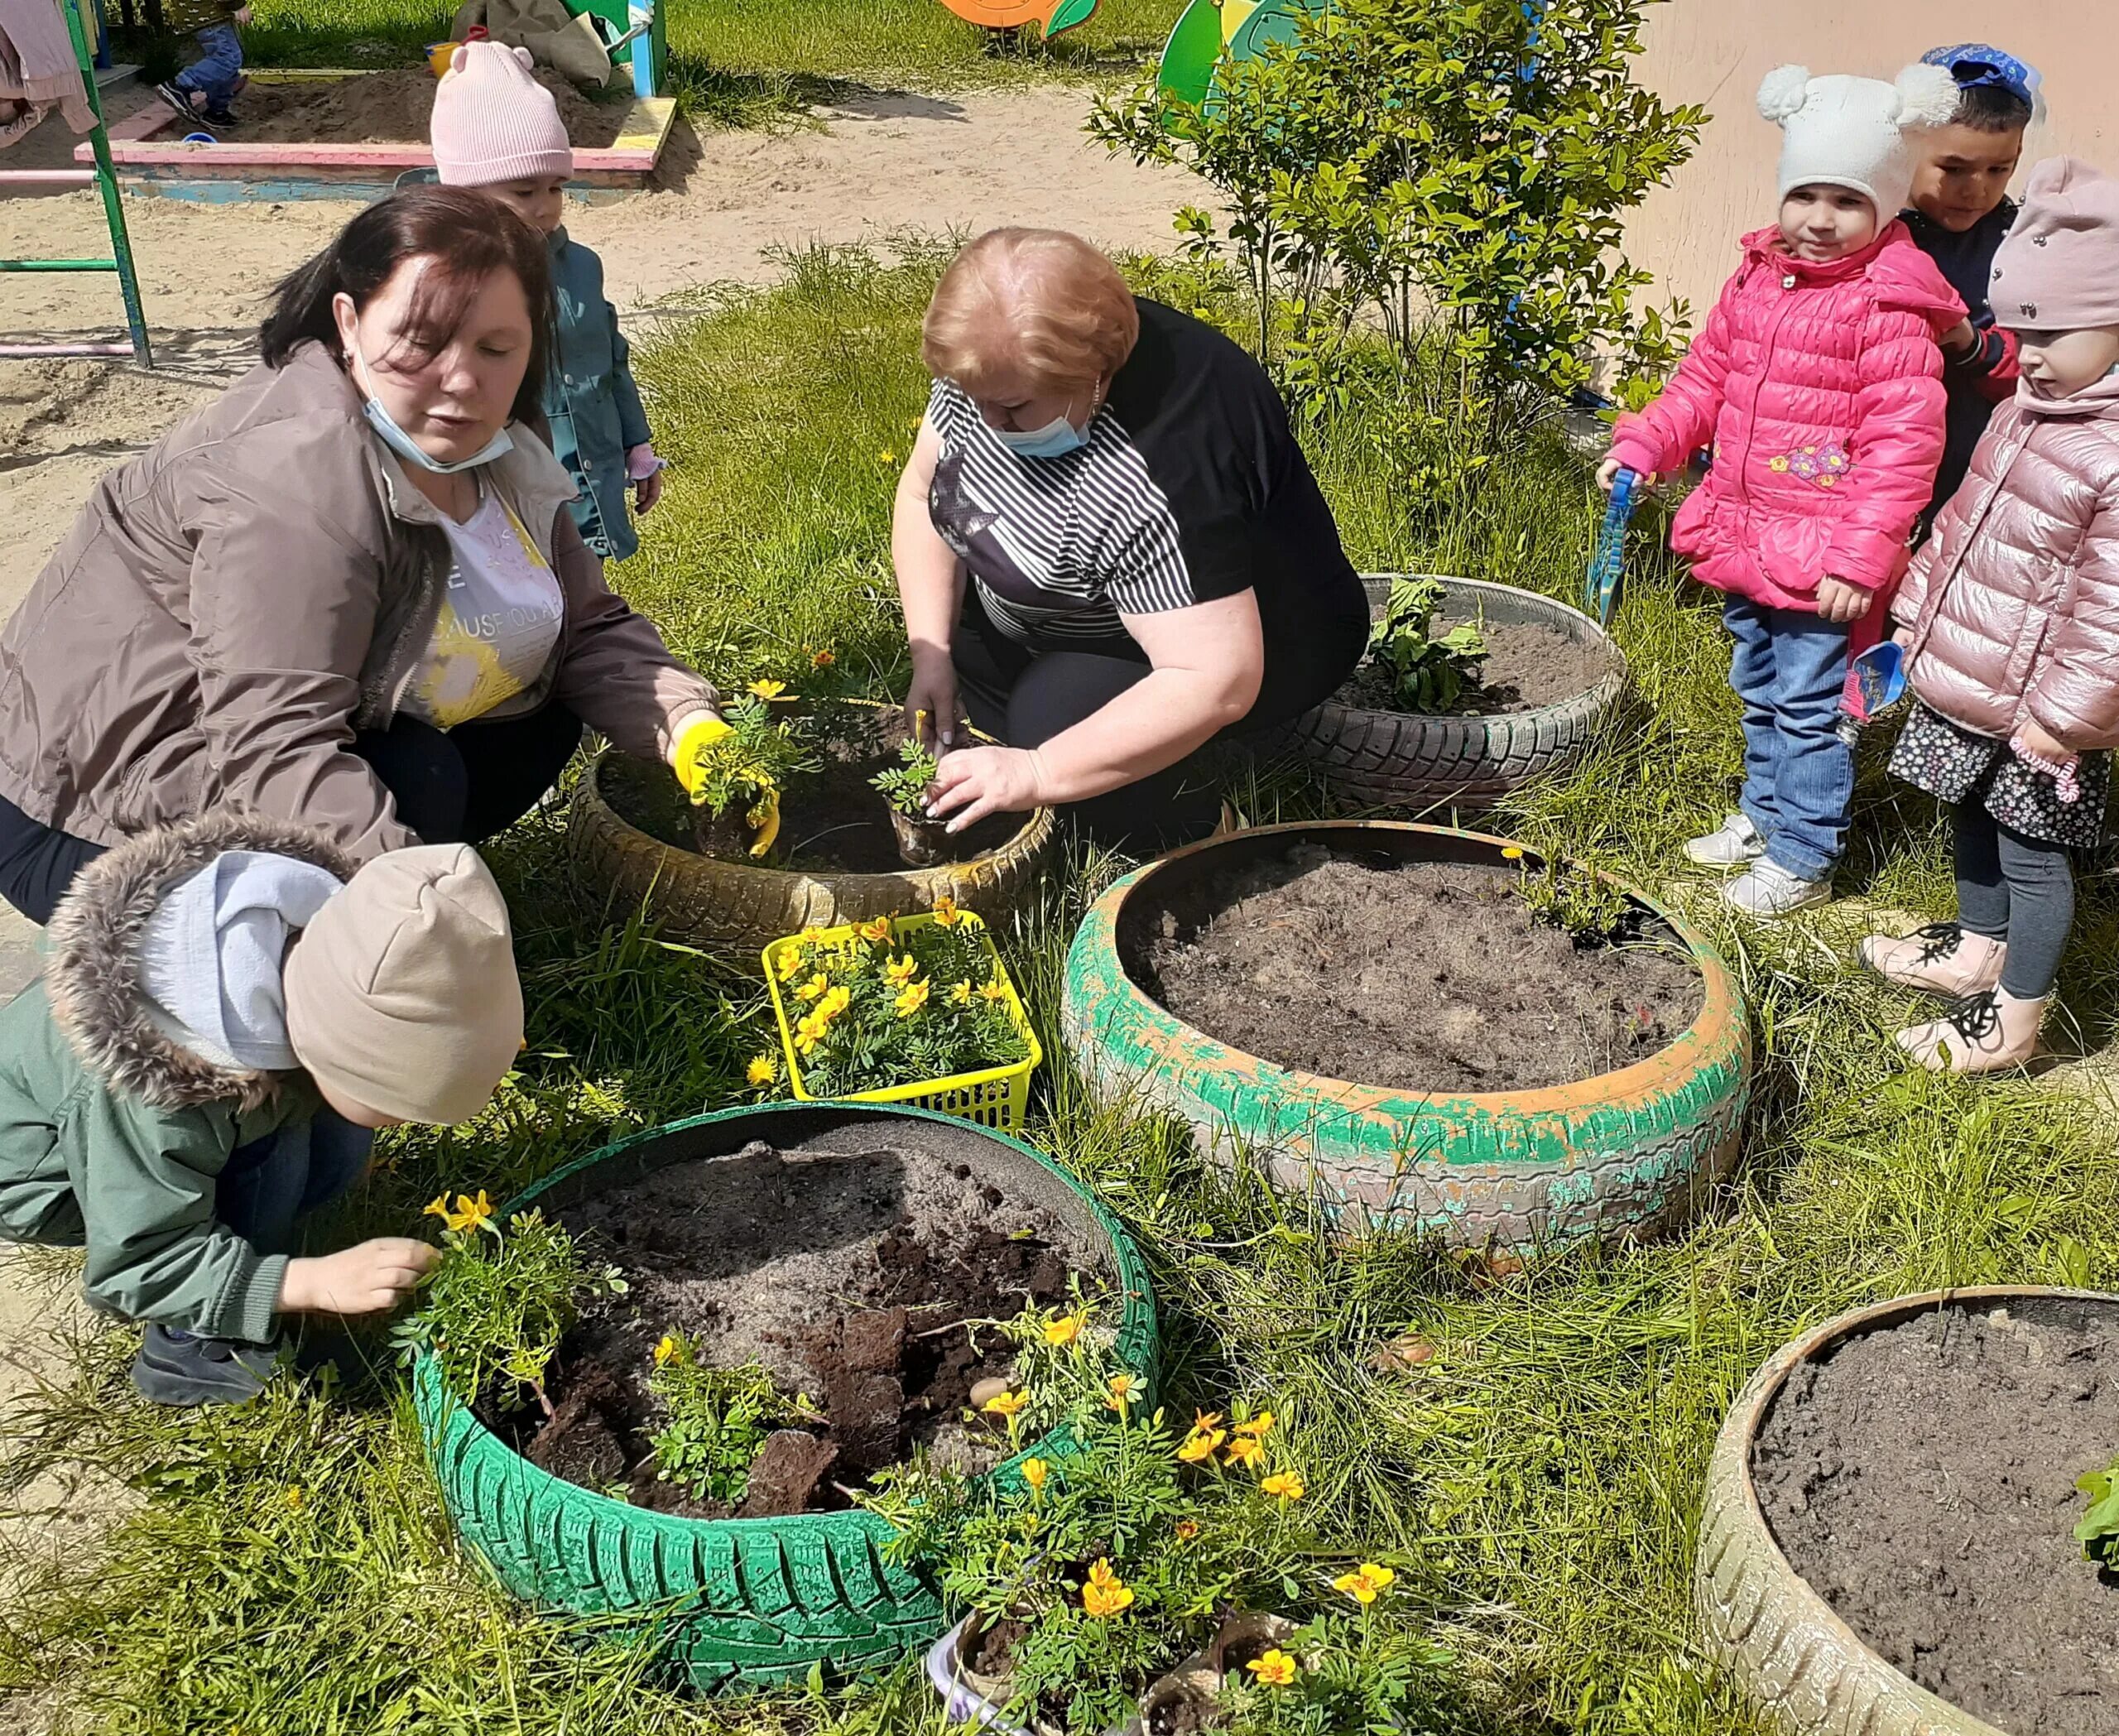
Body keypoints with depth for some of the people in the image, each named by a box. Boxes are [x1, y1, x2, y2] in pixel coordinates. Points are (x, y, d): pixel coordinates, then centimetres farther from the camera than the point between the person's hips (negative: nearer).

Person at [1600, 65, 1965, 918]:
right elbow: (1705, 377, 15)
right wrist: (1644, 445, 2)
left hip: (1820, 564, -7)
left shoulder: (1889, 312, -17)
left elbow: (1903, 442, -18)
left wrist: (1861, 557, -22)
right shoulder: (1756, 280, 4)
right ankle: (1763, 814, 42)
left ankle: (1802, 860, 17)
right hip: (1746, 542, 7)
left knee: (1808, 709, 3)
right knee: (1759, 693, 23)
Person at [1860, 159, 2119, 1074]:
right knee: (1975, 821, 23)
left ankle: (2014, 1020, 19)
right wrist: (1919, 610, 19)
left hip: (2035, 708, -8)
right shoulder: (2029, 409, 4)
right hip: (1962, 681, 8)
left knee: (2029, 852, 5)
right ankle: (1976, 951, 44)